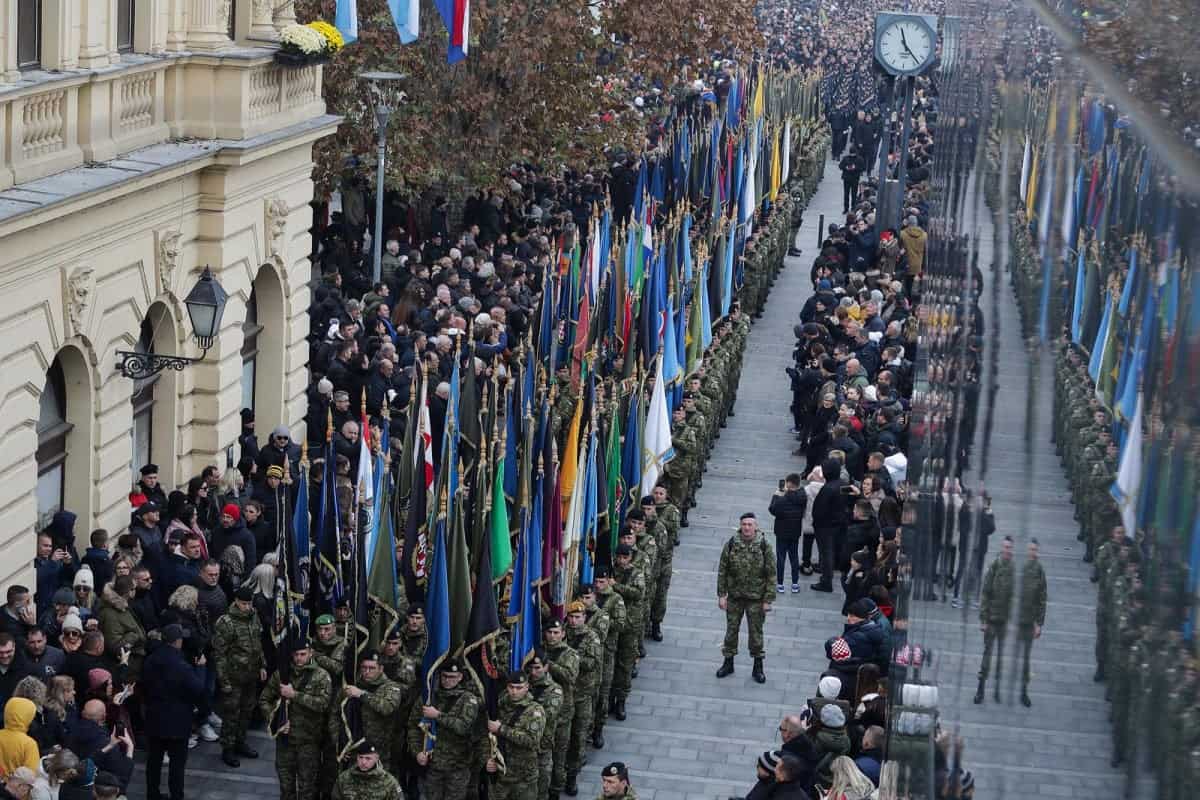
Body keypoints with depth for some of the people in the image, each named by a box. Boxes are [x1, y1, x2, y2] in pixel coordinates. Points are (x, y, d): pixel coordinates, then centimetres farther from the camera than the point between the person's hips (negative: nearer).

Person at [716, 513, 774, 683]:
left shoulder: (763, 545, -10)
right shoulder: (731, 544, -6)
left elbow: (771, 574, -7)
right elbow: (722, 570, 0)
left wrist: (768, 599, -9)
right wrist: (721, 594, -4)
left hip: (756, 598, -2)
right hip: (734, 596, 2)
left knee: (756, 632, 7)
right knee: (731, 629, 12)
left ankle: (758, 667, 21)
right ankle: (728, 663, 28)